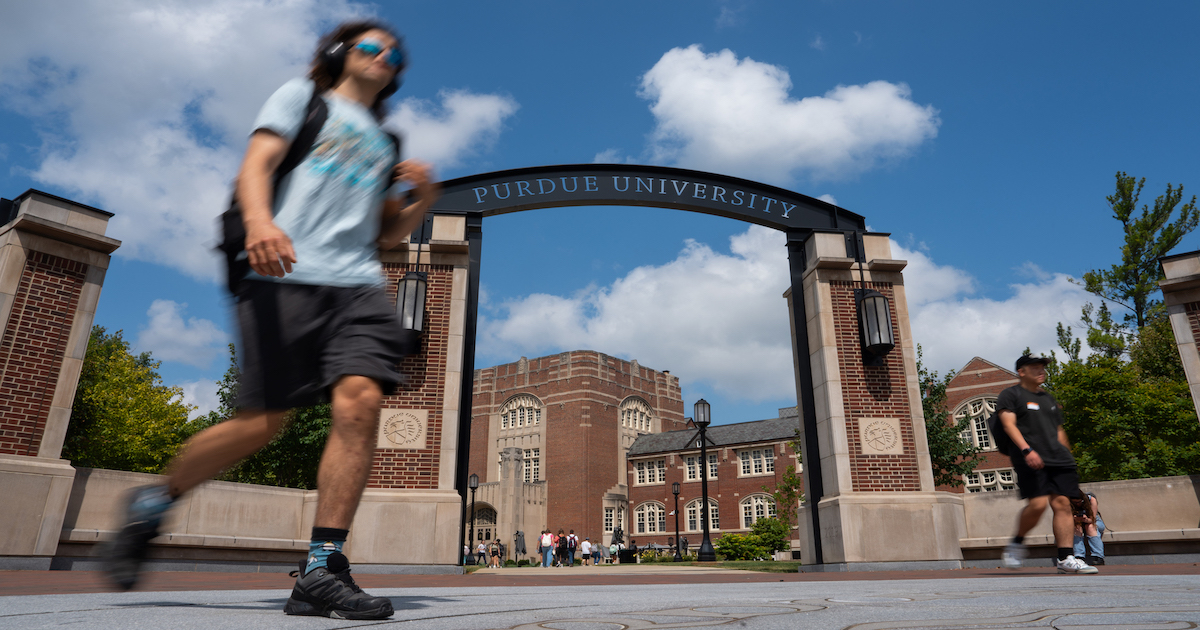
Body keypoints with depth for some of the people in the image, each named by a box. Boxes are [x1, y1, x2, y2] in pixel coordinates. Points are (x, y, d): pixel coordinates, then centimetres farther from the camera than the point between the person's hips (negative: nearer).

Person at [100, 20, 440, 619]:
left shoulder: (384, 142, 30)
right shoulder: (301, 96, 18)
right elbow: (254, 167, 1)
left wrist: (423, 199, 11)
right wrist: (260, 220, -20)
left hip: (358, 285, 4)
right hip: (284, 278, -4)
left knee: (360, 401, -20)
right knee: (259, 423, -7)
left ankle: (321, 570, -17)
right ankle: (152, 504, 21)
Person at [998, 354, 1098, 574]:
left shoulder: (1049, 398, 25)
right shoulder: (1010, 395, 4)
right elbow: (1009, 424, -9)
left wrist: (1067, 456, 21)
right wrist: (1027, 450, -22)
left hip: (1058, 459, 7)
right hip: (1030, 460, -7)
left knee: (1062, 503, -3)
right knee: (1037, 504, -18)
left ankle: (1066, 558, -1)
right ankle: (1016, 544, 2)